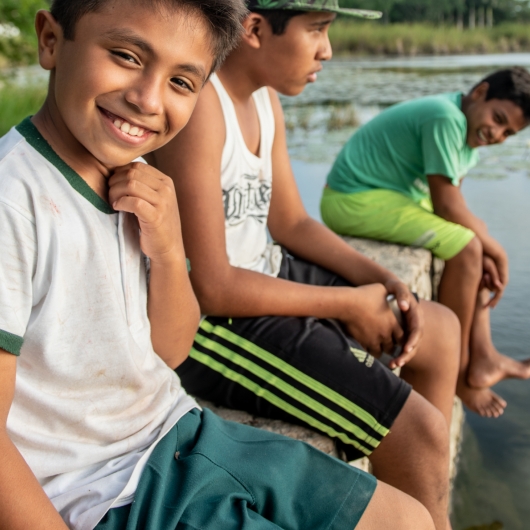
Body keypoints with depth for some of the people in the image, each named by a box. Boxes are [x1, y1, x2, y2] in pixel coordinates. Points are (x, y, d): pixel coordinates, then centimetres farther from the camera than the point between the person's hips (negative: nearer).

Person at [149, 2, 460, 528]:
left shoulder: (265, 97, 6)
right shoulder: (198, 102, -24)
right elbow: (211, 288, -26)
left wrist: (382, 281, -1)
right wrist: (348, 304, -15)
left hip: (265, 276, 10)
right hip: (212, 322, -10)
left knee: (441, 330, 17)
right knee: (420, 429, -15)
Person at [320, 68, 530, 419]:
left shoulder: (469, 130, 9)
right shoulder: (447, 119, -22)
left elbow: (452, 203, 3)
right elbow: (447, 205, -22)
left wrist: (485, 252, -11)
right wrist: (495, 251, -11)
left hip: (393, 193, 11)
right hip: (354, 200, -11)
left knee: (477, 242, 10)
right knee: (466, 247, -19)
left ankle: (483, 356, 7)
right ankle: (458, 371, -5)